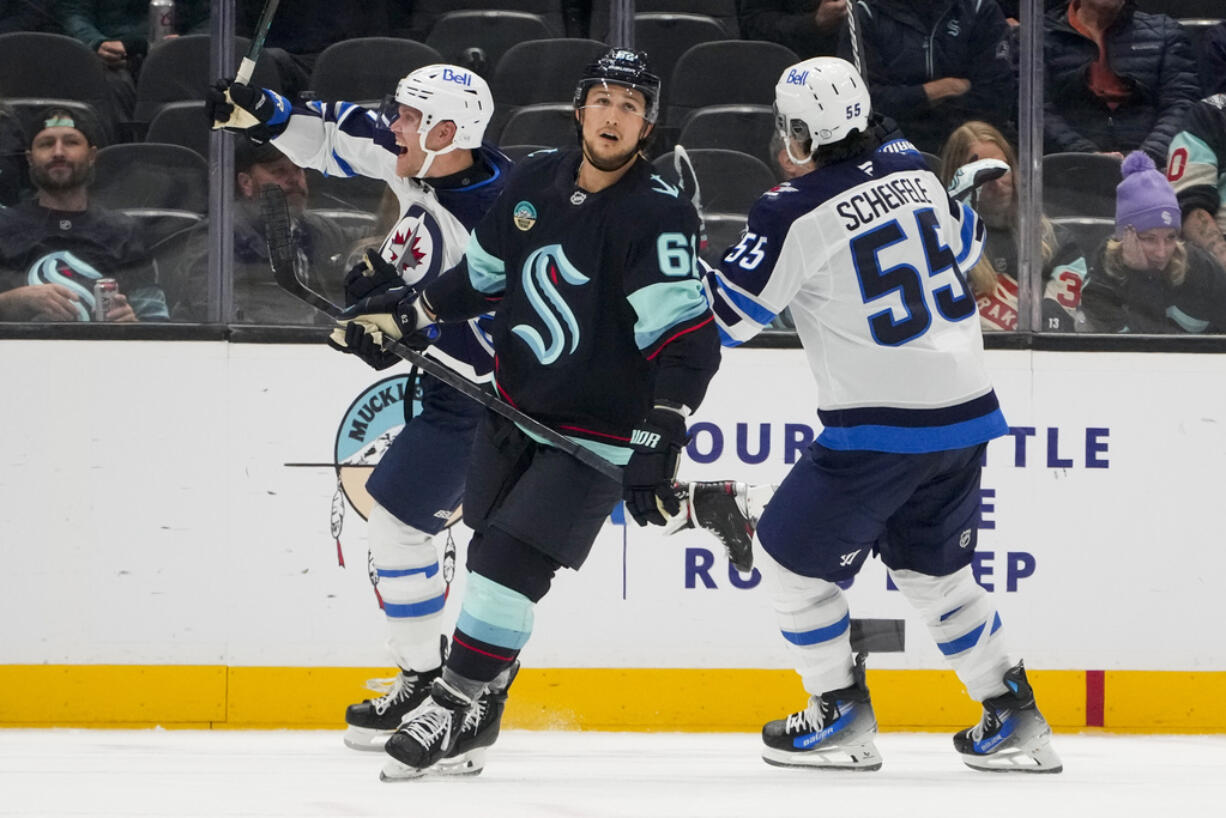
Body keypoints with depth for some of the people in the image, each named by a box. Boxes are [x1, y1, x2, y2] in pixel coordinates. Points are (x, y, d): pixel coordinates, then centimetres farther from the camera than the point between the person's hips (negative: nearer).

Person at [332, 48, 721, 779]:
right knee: (489, 549, 16)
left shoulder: (658, 216, -23)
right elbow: (485, 274, 16)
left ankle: (453, 712, -3)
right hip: (516, 410, 7)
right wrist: (406, 315, 11)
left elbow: (689, 342, -28)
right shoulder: (536, 181, -2)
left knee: (510, 561, -14)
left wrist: (658, 444, -35)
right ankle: (480, 698, 36)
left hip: (597, 431, -7)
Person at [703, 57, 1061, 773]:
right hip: (966, 410, 7)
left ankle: (843, 719, 12)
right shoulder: (916, 174, 6)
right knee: (933, 568, 22)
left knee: (792, 553, 9)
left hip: (881, 427, -7)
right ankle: (1014, 721, 20)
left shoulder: (798, 215, -15)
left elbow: (725, 315, -11)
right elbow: (965, 244, 25)